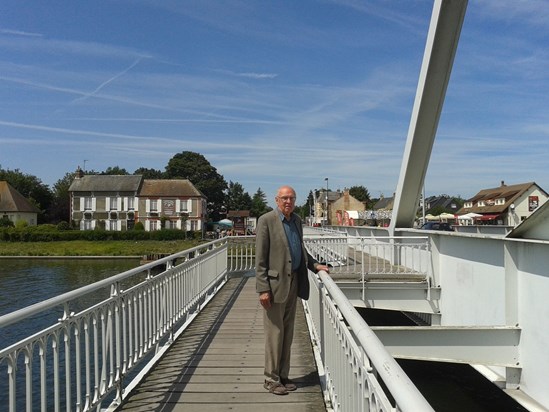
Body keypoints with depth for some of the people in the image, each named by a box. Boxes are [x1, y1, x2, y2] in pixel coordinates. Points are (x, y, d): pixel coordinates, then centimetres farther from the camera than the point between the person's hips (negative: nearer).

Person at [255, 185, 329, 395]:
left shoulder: (296, 220, 11)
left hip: (293, 282, 7)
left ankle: (283, 376, 25)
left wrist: (315, 265, 8)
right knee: (275, 332, 1)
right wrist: (263, 289, -17)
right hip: (275, 283, -7)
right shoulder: (266, 220, -10)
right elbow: (260, 258, -13)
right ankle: (271, 379, 15)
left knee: (287, 332, 13)